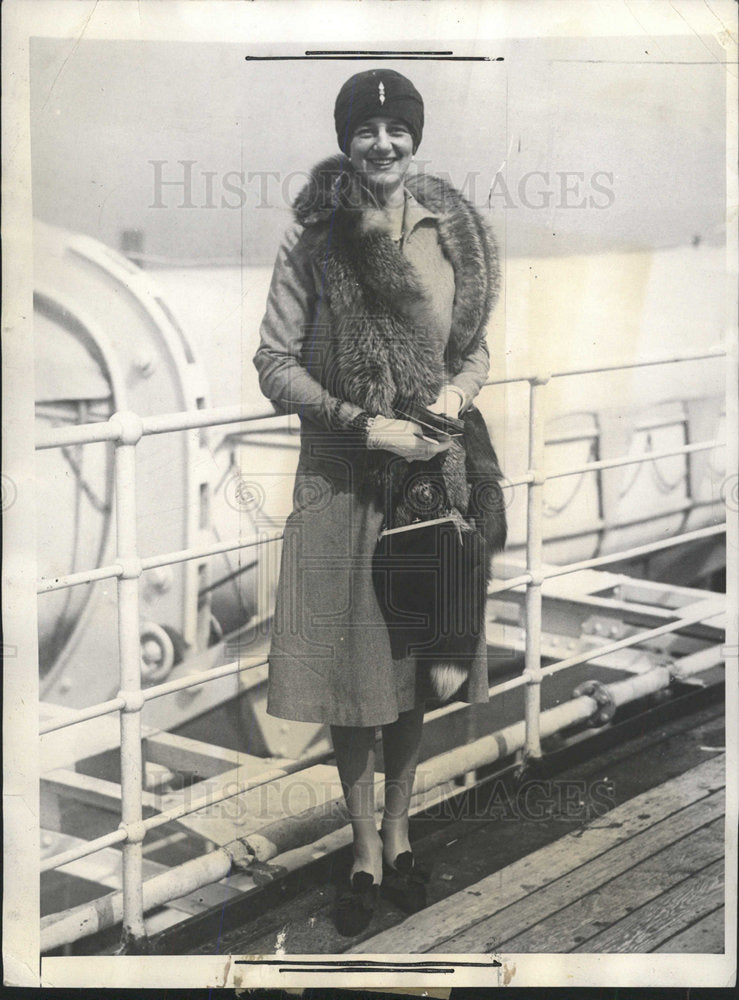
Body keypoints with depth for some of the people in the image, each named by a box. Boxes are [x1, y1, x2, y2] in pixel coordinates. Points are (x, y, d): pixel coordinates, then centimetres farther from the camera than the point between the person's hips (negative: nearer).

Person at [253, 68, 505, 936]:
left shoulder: (452, 231, 2)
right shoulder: (313, 238, -7)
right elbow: (275, 364, -7)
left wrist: (456, 393, -9)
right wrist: (367, 426, -16)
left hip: (433, 474, 3)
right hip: (342, 481, -2)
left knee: (416, 670, 13)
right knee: (349, 675, 5)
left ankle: (399, 834, 33)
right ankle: (366, 853, 22)